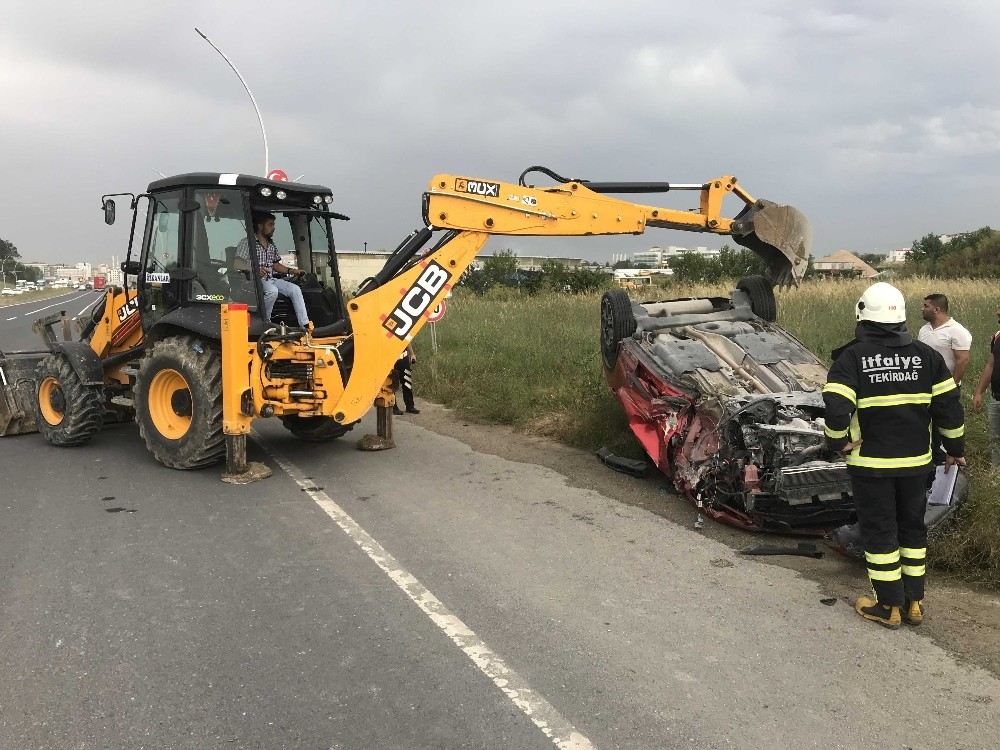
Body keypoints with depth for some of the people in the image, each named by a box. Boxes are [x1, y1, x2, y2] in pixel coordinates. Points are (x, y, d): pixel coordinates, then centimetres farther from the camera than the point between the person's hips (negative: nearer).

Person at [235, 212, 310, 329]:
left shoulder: (271, 245, 18)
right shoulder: (247, 242, -4)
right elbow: (237, 264, -13)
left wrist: (291, 271, 8)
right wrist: (255, 269, -31)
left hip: (270, 279, 7)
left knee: (295, 289, -13)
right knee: (272, 291, -37)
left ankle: (305, 325, -18)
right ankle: (265, 323, -20)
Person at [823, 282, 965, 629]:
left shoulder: (852, 357, -13)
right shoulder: (925, 355, 0)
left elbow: (836, 408, -24)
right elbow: (949, 406, 3)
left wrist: (838, 442, -6)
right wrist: (955, 448, 15)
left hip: (870, 462, -4)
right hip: (915, 461, 4)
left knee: (879, 532, 8)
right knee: (912, 528, 18)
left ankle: (889, 607, 16)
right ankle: (913, 602, 27)